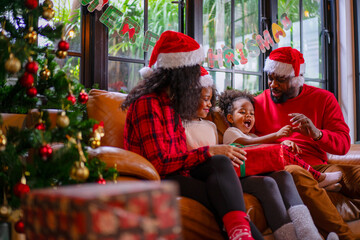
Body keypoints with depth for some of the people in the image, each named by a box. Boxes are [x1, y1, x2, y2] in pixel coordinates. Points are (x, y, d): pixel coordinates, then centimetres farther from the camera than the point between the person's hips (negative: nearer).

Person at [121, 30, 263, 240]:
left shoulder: (171, 104, 16)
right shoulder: (147, 104, -12)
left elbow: (177, 155, 12)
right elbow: (159, 163, -19)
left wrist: (218, 156, 2)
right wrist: (209, 152, -18)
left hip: (177, 172, 7)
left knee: (221, 162, -24)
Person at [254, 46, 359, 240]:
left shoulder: (323, 99, 15)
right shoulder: (258, 103, 14)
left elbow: (343, 144, 7)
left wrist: (317, 133, -15)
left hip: (318, 167, 2)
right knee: (296, 173, -38)